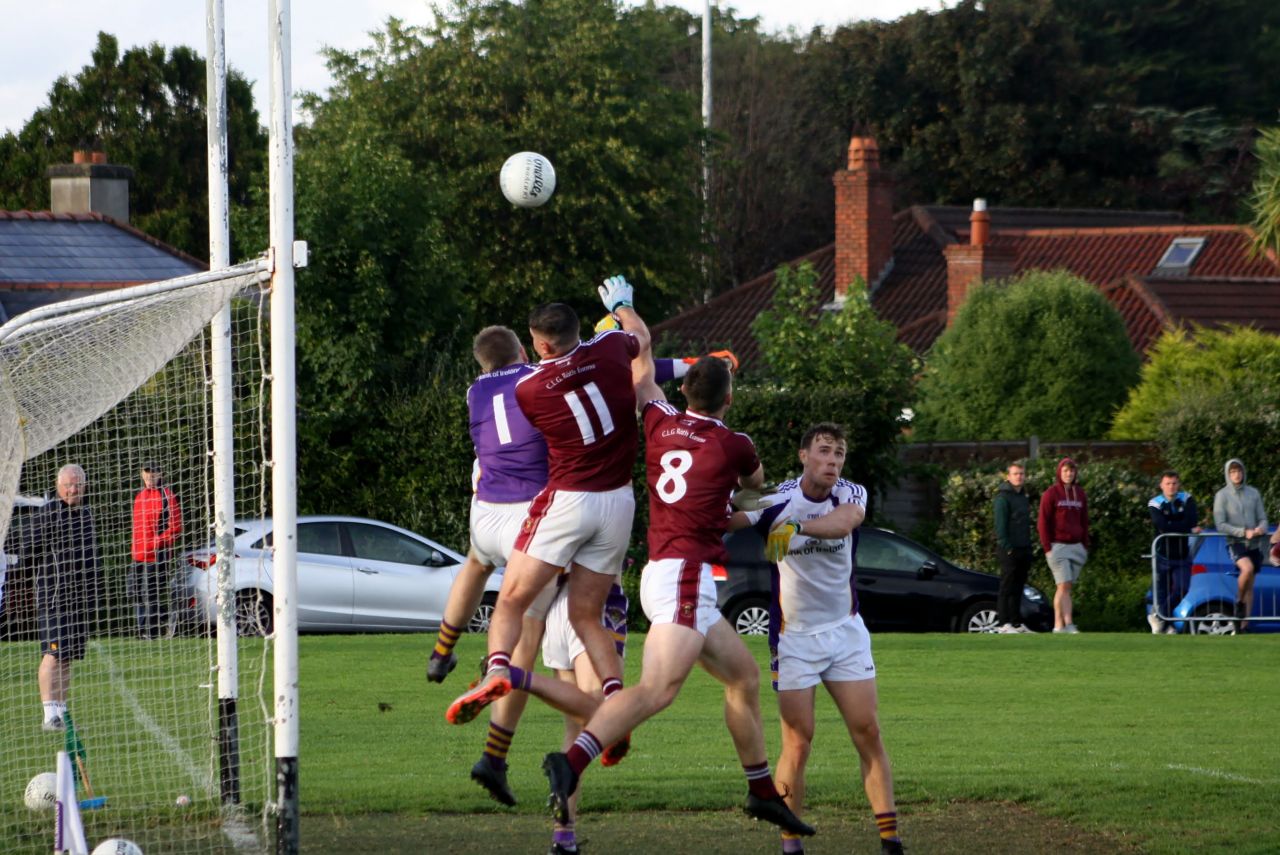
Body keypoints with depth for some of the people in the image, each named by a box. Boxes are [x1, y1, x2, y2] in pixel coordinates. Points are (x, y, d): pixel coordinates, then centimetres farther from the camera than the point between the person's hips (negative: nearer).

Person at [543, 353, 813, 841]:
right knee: (657, 690, -23)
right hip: (687, 576, -8)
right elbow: (755, 483, 22)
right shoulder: (734, 446, -3)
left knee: (744, 676, 20)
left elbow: (642, 375, 30)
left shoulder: (660, 424, 9)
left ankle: (764, 793, 28)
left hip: (662, 575, 8)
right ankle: (572, 763, -41)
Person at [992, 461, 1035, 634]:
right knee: (1007, 588, -7)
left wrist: (1029, 550, 16)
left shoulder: (1023, 497, 19)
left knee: (1018, 589, 9)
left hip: (1023, 549, 8)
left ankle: (1017, 623, 11)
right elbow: (1000, 525, -13)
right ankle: (1004, 624, -7)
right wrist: (1007, 548, -19)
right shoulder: (1003, 498, -8)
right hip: (1010, 550, -8)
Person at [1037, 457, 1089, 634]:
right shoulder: (1051, 494, -2)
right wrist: (1047, 547, -9)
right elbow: (1043, 522, -4)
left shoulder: (1080, 494, 13)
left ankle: (1058, 624, 5)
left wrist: (1085, 545, 12)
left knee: (1067, 587, 3)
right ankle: (1068, 623, -18)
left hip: (1076, 546, 5)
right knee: (1064, 585, -13)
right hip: (1058, 546, -5)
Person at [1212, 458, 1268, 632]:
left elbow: (1262, 518, 11)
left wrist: (1261, 528, -13)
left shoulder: (1253, 493, 11)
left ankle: (1244, 624, 7)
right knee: (1248, 568, -31)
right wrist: (1243, 532, -17)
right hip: (1235, 542, -4)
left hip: (1254, 544, 4)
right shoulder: (1222, 496, -1)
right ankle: (1239, 602, -8)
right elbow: (1220, 525, -7)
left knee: (1250, 585, 4)